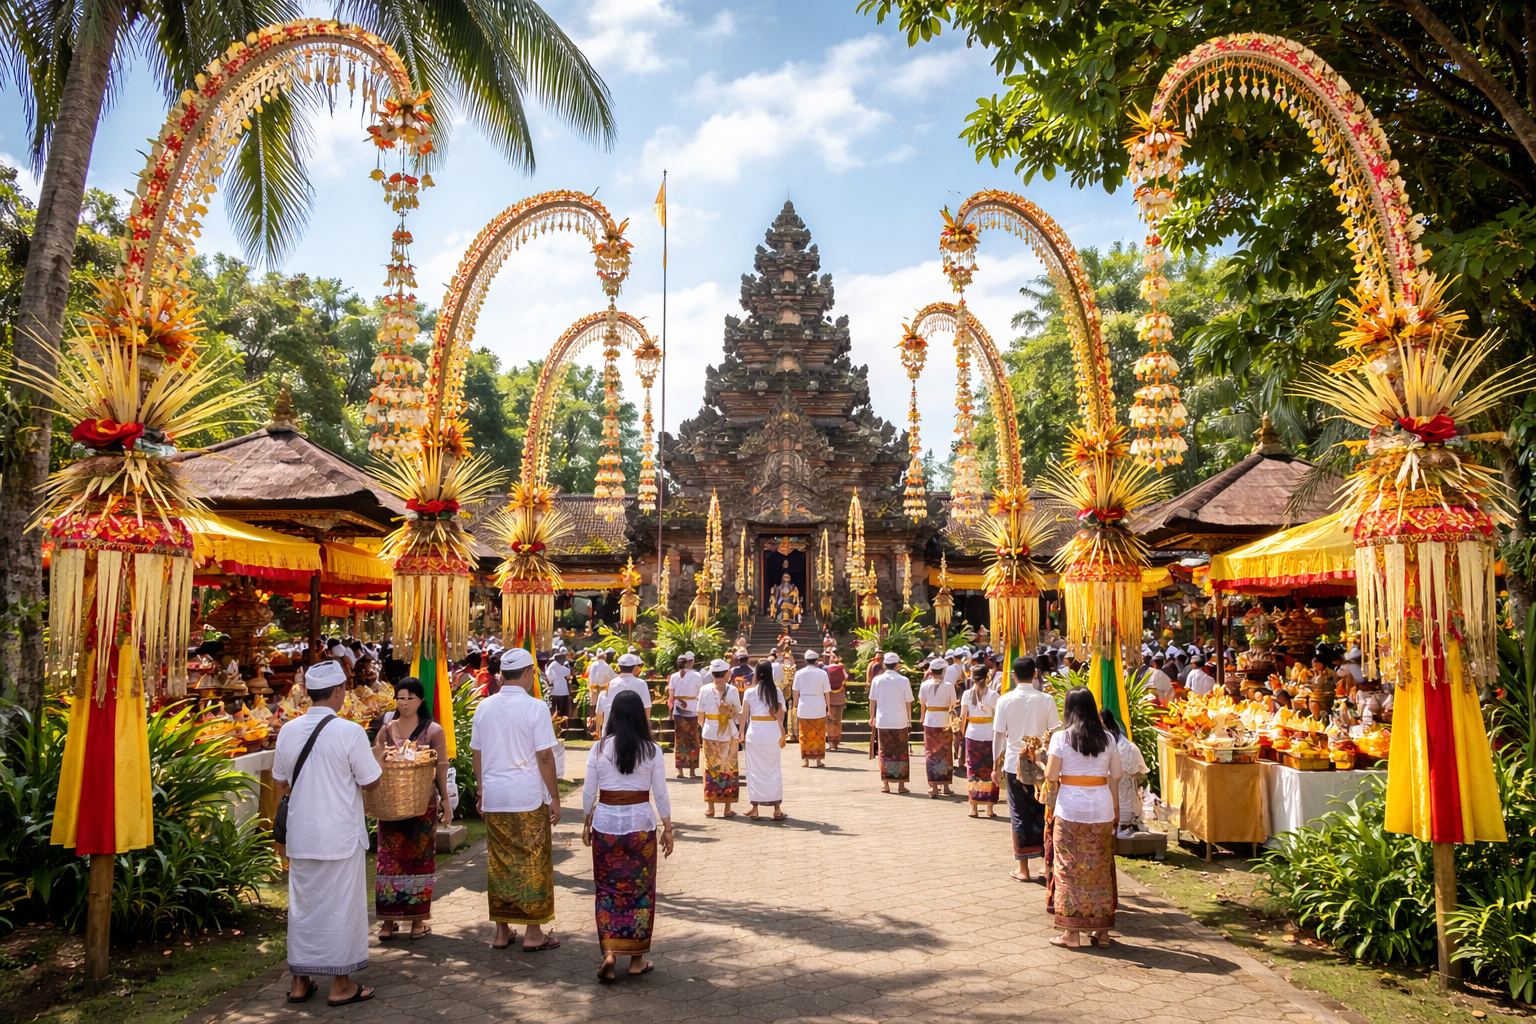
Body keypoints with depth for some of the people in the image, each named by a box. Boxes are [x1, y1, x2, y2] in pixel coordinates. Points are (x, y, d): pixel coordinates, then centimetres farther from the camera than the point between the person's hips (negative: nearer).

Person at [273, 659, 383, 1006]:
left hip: (300, 835, 5)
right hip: (340, 837, -5)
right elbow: (371, 782, -9)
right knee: (341, 906, 6)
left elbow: (279, 784, 10)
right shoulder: (349, 731, -15)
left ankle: (300, 981, 24)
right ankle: (341, 984, 15)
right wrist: (375, 759, 10)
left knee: (302, 903, 15)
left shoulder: (288, 731, 1)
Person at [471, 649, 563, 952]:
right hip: (529, 799, -5)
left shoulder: (484, 707, 4)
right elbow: (544, 756, -12)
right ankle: (533, 933, 12)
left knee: (499, 864, 13)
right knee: (534, 864, 6)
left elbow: (477, 755, 9)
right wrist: (555, 797, -4)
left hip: (493, 799, 5)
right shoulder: (535, 708, -11)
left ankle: (502, 931, 20)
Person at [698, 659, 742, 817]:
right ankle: (728, 808, 11)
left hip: (709, 734, 1)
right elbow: (738, 713, -1)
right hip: (728, 735, -1)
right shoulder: (732, 690, -9)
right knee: (728, 770, 8)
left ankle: (710, 807, 14)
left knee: (710, 769, 11)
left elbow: (700, 716, 2)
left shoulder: (705, 690, -5)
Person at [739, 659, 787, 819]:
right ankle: (777, 808, 12)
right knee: (774, 770, 10)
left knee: (755, 771, 9)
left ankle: (755, 808, 12)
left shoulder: (749, 692, -5)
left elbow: (744, 716, -4)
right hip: (772, 734, 1)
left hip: (754, 734, -1)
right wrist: (781, 734, 7)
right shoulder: (776, 691, -3)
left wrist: (741, 734, 6)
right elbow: (780, 715, -4)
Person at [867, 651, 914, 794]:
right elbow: (908, 703, -1)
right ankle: (901, 784, 9)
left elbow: (872, 701, 5)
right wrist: (909, 719, 11)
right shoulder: (904, 681, -5)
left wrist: (872, 717, 18)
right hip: (900, 722, -1)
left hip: (882, 721, 1)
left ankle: (885, 783, 11)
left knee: (884, 752, 9)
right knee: (901, 753, 7)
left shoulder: (877, 680, -1)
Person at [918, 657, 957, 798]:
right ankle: (946, 786, 19)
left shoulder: (925, 685, -4)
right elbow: (953, 705, -4)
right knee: (945, 754, 12)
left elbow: (922, 702, 6)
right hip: (945, 722, -1)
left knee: (931, 753, 7)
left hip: (929, 722, 1)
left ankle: (934, 788, 5)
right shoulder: (949, 686, -9)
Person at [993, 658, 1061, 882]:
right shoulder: (1046, 700, -5)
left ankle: (1023, 868, 11)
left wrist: (996, 763, 8)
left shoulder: (1005, 700, -5)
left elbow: (998, 735, -2)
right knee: (1042, 813, 12)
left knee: (1020, 814, 7)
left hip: (1015, 764, 0)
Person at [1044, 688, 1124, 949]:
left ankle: (1070, 932, 8)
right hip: (1102, 809, 3)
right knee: (1100, 869, 11)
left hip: (1070, 810, -3)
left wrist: (1046, 759, 11)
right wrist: (1115, 810, 16)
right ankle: (1102, 932, 18)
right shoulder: (1108, 739, 3)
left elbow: (1051, 776, -8)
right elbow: (1115, 778, 6)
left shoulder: (1061, 738, -7)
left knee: (1069, 869, 5)